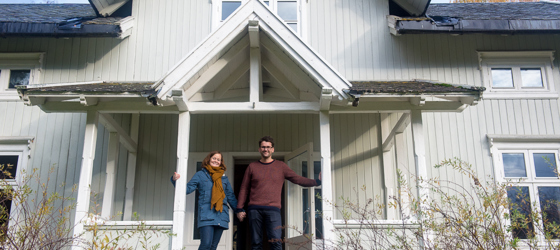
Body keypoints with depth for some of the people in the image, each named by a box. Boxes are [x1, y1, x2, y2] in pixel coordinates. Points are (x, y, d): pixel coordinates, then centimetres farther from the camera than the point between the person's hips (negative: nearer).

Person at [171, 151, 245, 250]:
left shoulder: (224, 178, 20)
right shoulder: (200, 175, 11)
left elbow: (230, 196, 21)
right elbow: (187, 189, 4)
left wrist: (239, 210, 12)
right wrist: (175, 180, -13)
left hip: (221, 215, 4)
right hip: (206, 215, -3)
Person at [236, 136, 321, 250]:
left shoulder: (281, 166, 12)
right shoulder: (252, 167, 13)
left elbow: (298, 179, 10)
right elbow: (244, 189, 14)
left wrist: (317, 182, -2)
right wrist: (239, 208, 8)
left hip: (273, 209, -1)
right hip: (254, 209, 1)